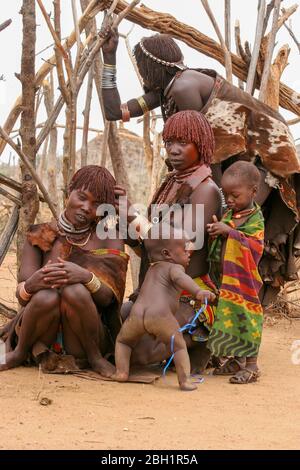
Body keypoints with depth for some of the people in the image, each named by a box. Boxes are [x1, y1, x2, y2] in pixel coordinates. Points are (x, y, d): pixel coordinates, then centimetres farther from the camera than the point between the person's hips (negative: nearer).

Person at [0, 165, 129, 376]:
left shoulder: (109, 238, -2)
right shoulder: (41, 236, 1)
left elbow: (108, 297, -12)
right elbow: (21, 294, -9)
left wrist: (87, 278, -36)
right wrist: (30, 285, -35)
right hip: (45, 337, 1)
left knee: (75, 291, -31)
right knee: (46, 297, -32)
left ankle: (95, 357, -7)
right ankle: (20, 352, -2)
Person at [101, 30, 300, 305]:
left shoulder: (184, 87, -22)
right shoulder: (165, 89, 7)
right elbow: (114, 112, 10)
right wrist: (109, 59, 10)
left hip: (265, 151, -10)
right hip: (238, 156, 10)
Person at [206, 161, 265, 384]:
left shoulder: (255, 219, -11)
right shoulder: (228, 215, 12)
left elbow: (255, 246, -22)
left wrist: (228, 231, -27)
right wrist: (216, 231, 3)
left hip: (243, 279, -8)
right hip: (223, 278, 8)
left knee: (244, 315, -6)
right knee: (227, 315, 12)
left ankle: (251, 365, 1)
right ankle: (236, 360, 24)